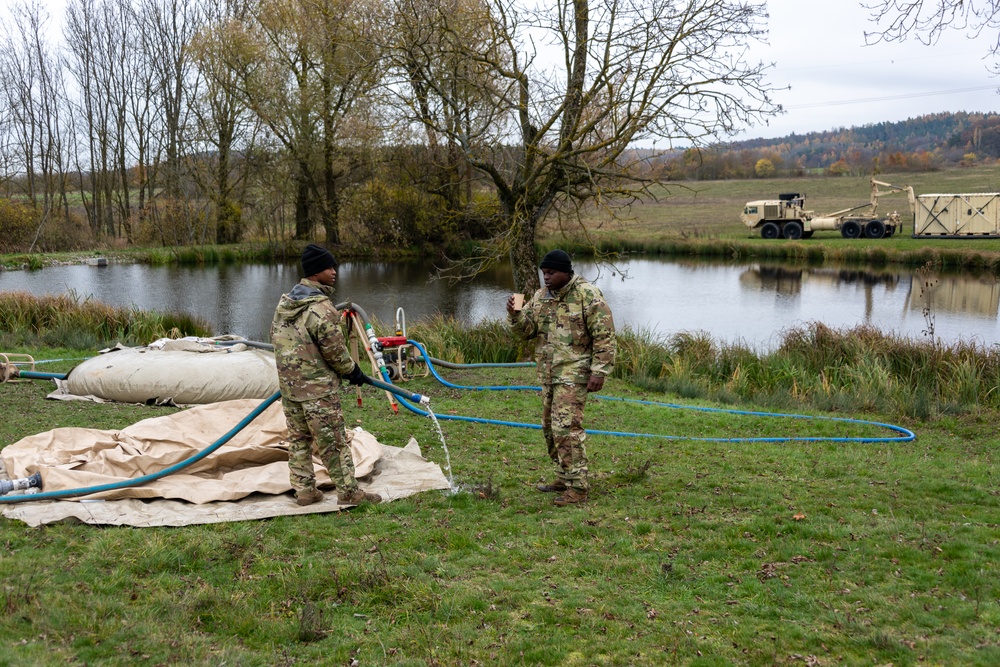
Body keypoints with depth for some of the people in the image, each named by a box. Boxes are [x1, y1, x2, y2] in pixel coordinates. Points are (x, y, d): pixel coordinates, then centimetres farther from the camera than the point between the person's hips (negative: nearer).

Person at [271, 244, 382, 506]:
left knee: (298, 438, 15)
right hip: (317, 388, -8)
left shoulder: (284, 302, 8)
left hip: (288, 384, 8)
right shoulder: (321, 308, -19)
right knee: (333, 441, 0)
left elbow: (277, 338, 17)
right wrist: (353, 371, 1)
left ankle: (304, 490, 21)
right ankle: (348, 492, 8)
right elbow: (335, 351, -16)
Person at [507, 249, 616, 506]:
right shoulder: (540, 296, 12)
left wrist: (599, 371, -17)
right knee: (550, 427, 13)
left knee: (566, 426, -15)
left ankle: (577, 486, -10)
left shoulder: (587, 295, -10)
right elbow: (527, 330, 11)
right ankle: (565, 478, 27)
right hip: (548, 373, 8)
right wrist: (515, 314, -10)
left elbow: (605, 336, -11)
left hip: (573, 372, -8)